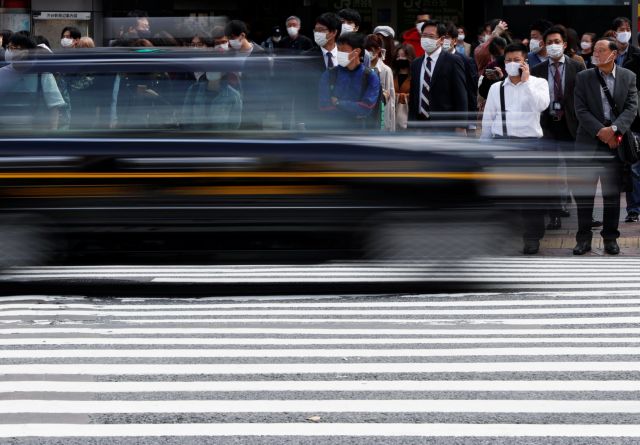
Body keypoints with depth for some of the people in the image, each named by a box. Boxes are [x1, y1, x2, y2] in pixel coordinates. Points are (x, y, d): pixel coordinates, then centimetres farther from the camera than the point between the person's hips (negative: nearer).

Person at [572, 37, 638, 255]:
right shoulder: (584, 77, 3)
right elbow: (581, 110, -3)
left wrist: (614, 128, -17)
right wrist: (600, 131, -15)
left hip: (616, 142, 0)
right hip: (589, 142, 0)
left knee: (612, 193, 6)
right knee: (584, 192, 1)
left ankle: (610, 237, 15)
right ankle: (584, 238, 9)